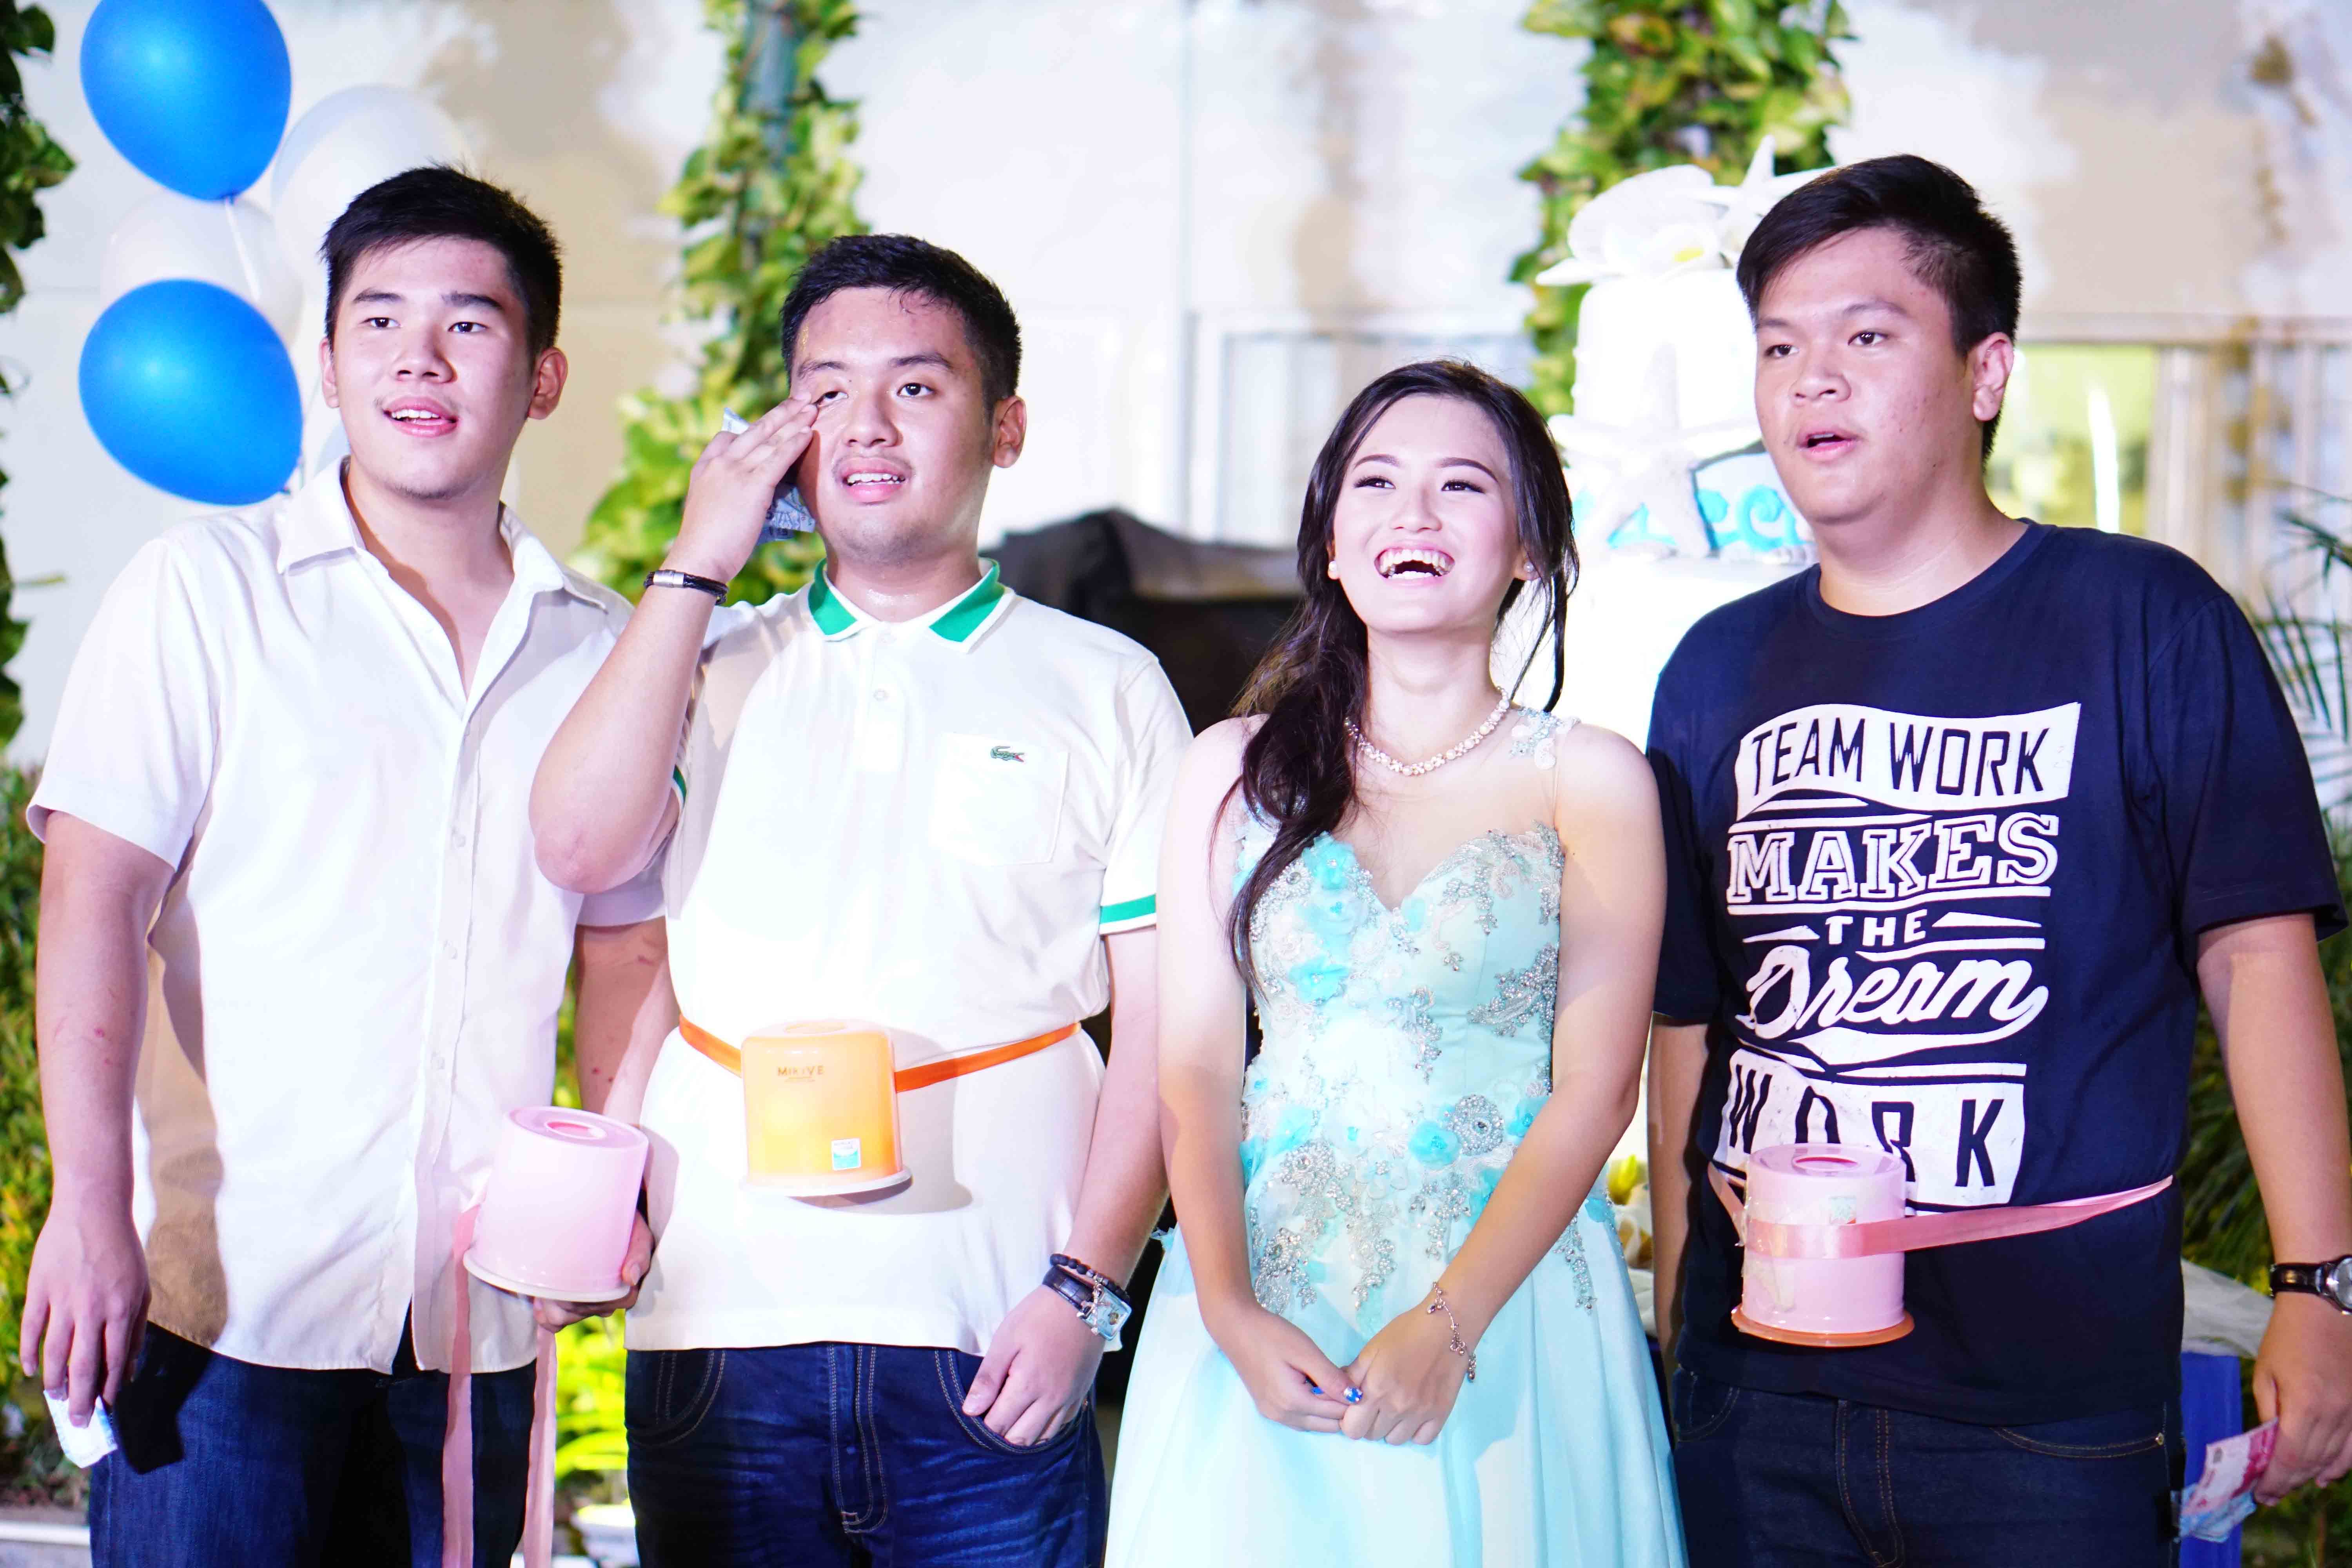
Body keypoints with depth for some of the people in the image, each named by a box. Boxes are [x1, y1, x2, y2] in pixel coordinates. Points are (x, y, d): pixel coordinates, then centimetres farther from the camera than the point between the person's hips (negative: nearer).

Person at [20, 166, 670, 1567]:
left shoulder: (598, 647, 11)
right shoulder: (206, 590, 0)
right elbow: (94, 899, -7)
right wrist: (93, 1208, -17)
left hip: (476, 1318, 4)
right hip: (227, 1292, -3)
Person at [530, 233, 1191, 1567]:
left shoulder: (1107, 689, 8)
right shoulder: (714, 670, 14)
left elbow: (1163, 1028, 3)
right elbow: (580, 847, -5)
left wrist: (1083, 1289, -7)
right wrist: (699, 563, 0)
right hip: (720, 1323, 2)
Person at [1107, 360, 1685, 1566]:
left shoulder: (1590, 779, 2)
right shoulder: (1235, 772, 8)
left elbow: (1593, 1093, -4)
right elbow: (1193, 1069, 3)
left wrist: (1444, 1328, -15)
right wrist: (1230, 1317, -11)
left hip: (1513, 1311, -1)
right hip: (1261, 1315, 2)